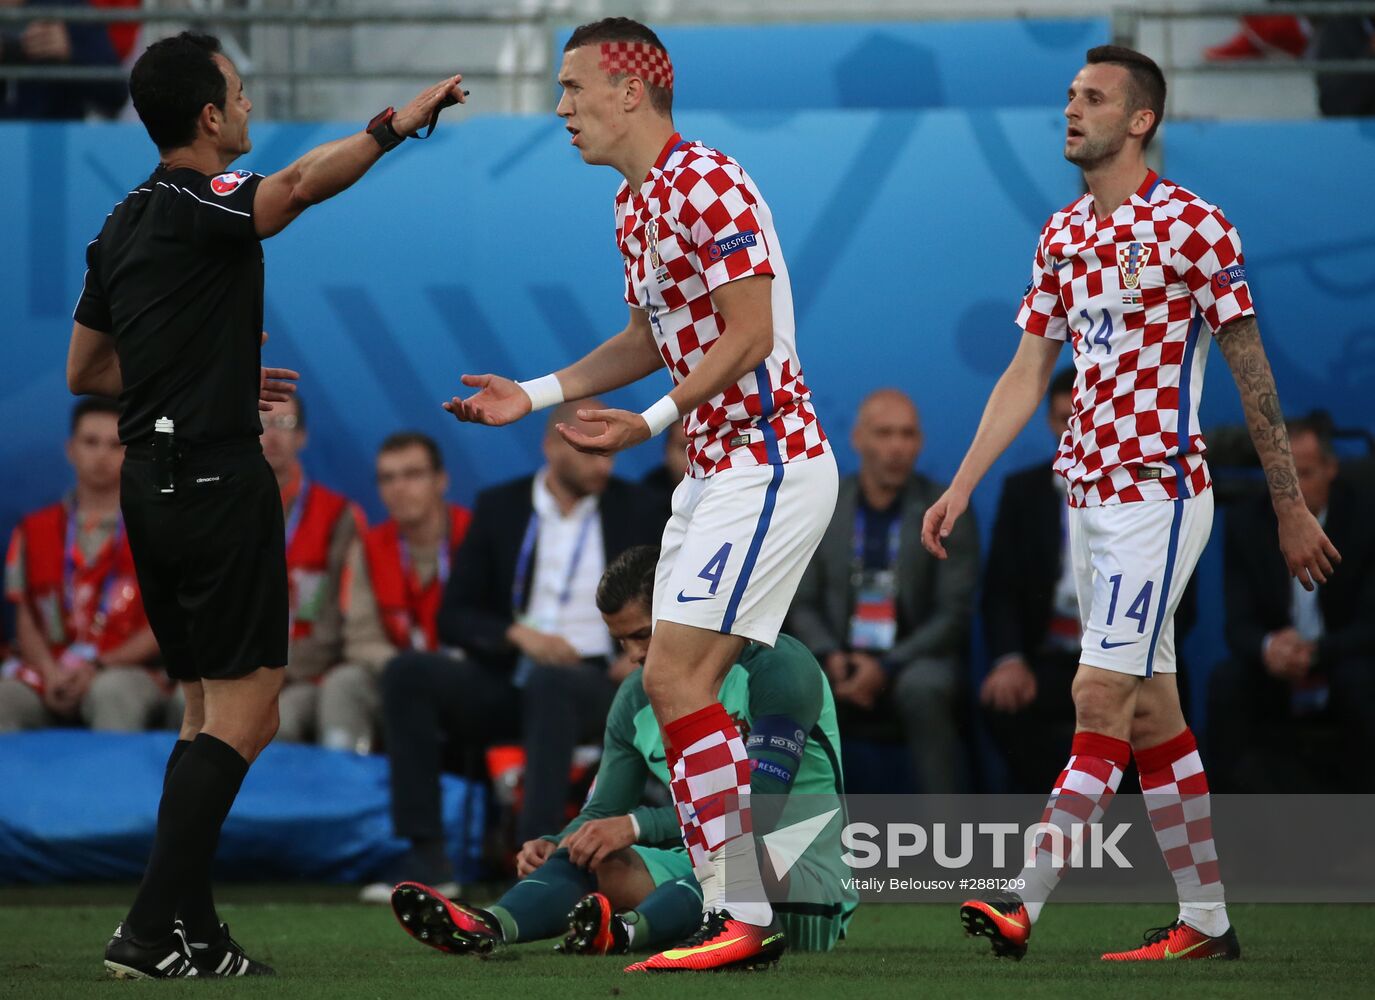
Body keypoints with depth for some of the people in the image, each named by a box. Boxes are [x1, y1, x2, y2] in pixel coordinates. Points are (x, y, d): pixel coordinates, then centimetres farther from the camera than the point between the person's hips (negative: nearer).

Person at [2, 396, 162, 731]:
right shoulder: (36, 532, 17)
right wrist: (51, 673, -9)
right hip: (52, 674, 2)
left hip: (127, 670, -2)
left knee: (111, 692, -39)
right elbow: (27, 623, 13)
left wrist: (98, 667, -13)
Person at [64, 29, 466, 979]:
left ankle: (190, 929, 11)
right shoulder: (199, 208, -13)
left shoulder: (124, 225, 13)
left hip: (152, 483, 9)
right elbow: (302, 183, -31)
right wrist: (398, 121, -24)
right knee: (244, 712, -7)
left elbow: (86, 370, 20)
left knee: (211, 705, 14)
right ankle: (155, 928, -15)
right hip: (217, 481, -9)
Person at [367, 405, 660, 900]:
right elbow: (454, 617, 6)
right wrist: (517, 633, -14)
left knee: (548, 684, -39)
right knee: (408, 671, -25)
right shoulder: (499, 507, 10)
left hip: (594, 683, -2)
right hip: (507, 681, 2)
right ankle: (426, 856, -27)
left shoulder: (630, 508, 9)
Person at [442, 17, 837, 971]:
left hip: (768, 463, -10)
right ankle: (733, 916, 9)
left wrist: (651, 423, -22)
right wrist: (536, 394, 18)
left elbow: (750, 333, -20)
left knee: (675, 678, -15)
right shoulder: (634, 204, 15)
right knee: (677, 687, 6)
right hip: (712, 468, 10)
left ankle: (745, 916, -12)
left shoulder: (707, 186, -17)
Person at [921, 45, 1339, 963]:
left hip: (1159, 491, -8)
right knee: (1151, 713, 9)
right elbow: (1028, 374, 16)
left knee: (1101, 698, -12)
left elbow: (1253, 374, -5)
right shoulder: (1062, 235, 13)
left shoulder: (1193, 226, -8)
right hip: (1090, 496, 8)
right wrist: (962, 487, 8)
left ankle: (1024, 902, -18)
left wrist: (1291, 510, -4)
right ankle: (1206, 920, 13)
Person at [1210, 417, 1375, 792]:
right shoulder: (1247, 521, -2)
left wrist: (1314, 652, -31)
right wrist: (1267, 647, -30)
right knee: (1225, 684, -27)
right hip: (1275, 682, 2)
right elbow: (1239, 624, -5)